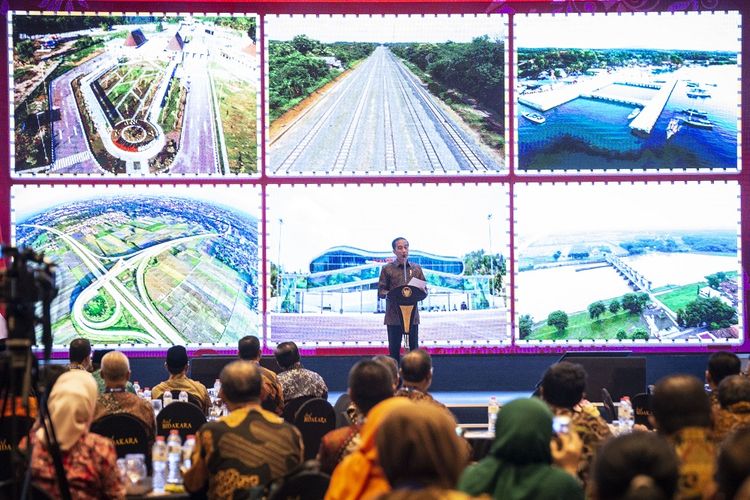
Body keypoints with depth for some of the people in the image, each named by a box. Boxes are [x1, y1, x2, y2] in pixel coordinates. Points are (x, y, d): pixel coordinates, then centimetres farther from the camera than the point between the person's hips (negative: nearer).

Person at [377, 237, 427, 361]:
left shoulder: (416, 268, 10)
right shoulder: (387, 269, 2)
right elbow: (381, 292, 0)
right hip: (393, 317, -2)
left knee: (414, 348, 4)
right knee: (394, 349, 2)